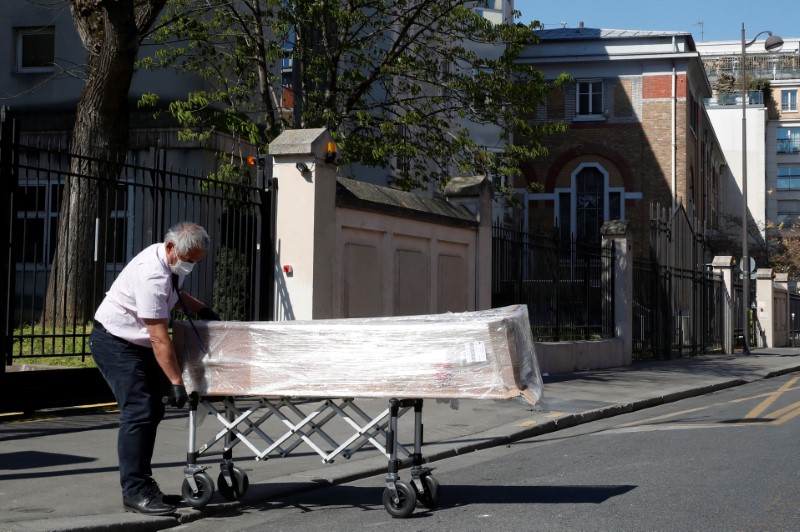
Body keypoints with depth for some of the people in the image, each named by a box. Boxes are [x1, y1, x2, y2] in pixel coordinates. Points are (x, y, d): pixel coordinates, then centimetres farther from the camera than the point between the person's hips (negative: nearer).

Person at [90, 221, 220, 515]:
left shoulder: (170, 261, 1)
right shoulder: (152, 275, -29)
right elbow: (159, 338, -31)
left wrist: (201, 309, 16)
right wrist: (176, 383, -31)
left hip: (137, 344, 10)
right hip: (115, 342, -10)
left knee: (153, 411, 7)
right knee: (139, 412, -17)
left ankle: (142, 484, 13)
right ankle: (134, 492, -14)